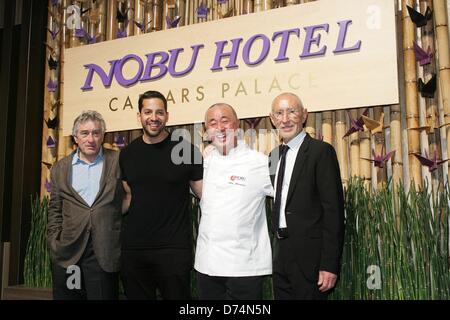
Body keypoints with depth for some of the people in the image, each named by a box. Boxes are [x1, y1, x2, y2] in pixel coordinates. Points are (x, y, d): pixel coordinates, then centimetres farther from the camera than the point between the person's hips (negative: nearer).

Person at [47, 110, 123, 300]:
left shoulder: (118, 162, 2)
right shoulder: (60, 169, 10)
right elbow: (55, 210, 15)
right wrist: (55, 241, 5)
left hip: (105, 254, -2)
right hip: (67, 254, 2)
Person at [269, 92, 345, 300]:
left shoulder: (321, 151, -10)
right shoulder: (275, 155, 12)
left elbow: (333, 209, -14)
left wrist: (329, 264, -17)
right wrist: (277, 250, 10)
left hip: (309, 257, -6)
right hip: (280, 256, 7)